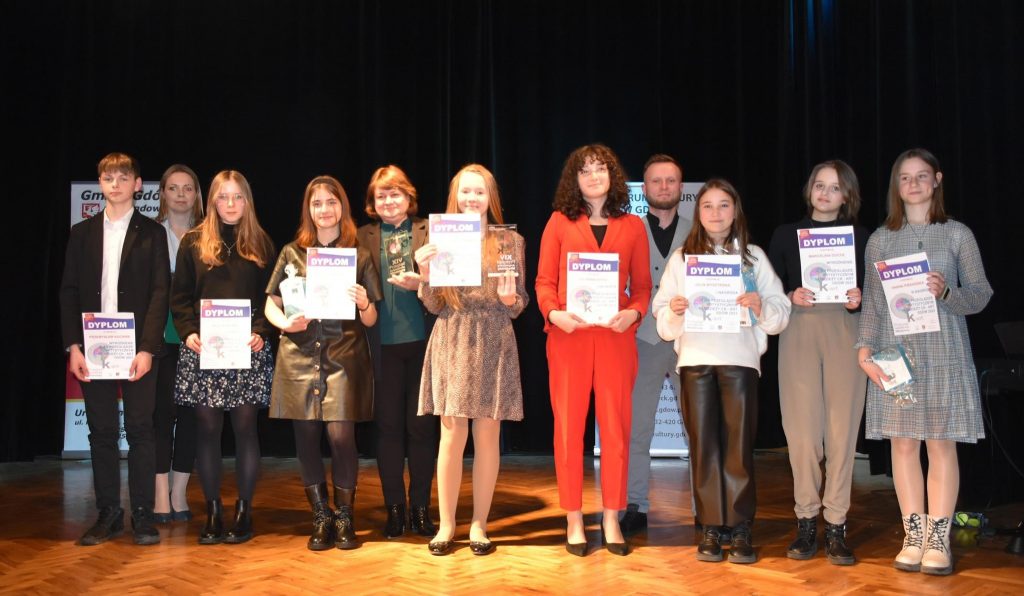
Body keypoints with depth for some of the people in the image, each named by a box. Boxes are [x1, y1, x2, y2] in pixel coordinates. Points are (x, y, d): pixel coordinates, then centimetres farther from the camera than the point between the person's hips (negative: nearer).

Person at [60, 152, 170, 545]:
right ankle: (108, 514, 16)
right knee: (101, 431, 7)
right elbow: (69, 291, 8)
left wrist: (147, 348, -12)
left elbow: (160, 292, -3)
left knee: (139, 430, 1)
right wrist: (73, 346, -3)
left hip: (138, 347, -2)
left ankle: (142, 515, 8)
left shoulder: (152, 233, 4)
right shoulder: (83, 233, 11)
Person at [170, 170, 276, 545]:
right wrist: (188, 332, -8)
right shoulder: (193, 242, 9)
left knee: (245, 427, 1)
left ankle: (244, 511, 10)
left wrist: (261, 332, -10)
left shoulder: (261, 244, 9)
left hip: (248, 349, 0)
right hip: (203, 349, 1)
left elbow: (271, 296, 5)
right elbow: (180, 296, 7)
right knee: (207, 428, 2)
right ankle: (213, 511, 11)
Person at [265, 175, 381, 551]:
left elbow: (370, 321, 6)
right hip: (299, 356, 2)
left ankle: (345, 518, 9)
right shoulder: (292, 253, 9)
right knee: (306, 438, 3)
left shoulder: (360, 256, 6)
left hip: (344, 356, -1)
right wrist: (285, 323, -10)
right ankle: (320, 518, 18)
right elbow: (271, 305, 10)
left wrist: (364, 304, -15)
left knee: (341, 435, -10)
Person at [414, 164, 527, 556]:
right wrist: (426, 275, -12)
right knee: (452, 436, 2)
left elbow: (519, 307, 5)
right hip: (451, 344, 0)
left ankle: (479, 525, 16)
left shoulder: (510, 241, 4)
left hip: (493, 345, 0)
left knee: (487, 436, 4)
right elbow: (434, 306, 4)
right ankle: (446, 524, 13)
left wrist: (510, 298, -17)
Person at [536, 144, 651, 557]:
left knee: (616, 427, 3)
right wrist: (553, 312, -15)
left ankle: (611, 520, 14)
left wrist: (634, 313, -11)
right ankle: (573, 519, 13)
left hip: (615, 336, 1)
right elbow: (544, 280, 3)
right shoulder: (560, 222, 7)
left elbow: (642, 285, 8)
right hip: (568, 336, -1)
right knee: (568, 427, 2)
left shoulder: (632, 226, 10)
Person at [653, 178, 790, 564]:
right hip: (695, 360, 1)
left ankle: (741, 529, 6)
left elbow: (781, 314, 6)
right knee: (703, 445, 2)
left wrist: (761, 306, -14)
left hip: (740, 359, -1)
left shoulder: (753, 256, 11)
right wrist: (674, 311, -14)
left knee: (738, 445, -2)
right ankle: (711, 528, 9)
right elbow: (663, 324, 8)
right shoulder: (682, 257, 12)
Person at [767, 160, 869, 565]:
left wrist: (858, 300, -11)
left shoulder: (860, 237, 12)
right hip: (798, 332, 0)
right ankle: (806, 522, 7)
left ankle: (836, 527, 4)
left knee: (842, 427, -3)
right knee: (802, 427, -4)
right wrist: (790, 298, -11)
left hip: (844, 332, 0)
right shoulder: (786, 235, 12)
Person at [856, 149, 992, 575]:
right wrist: (864, 347, -3)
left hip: (944, 352, -1)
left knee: (942, 442, -1)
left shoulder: (957, 234, 5)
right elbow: (871, 300, 8)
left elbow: (981, 295, 3)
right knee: (903, 442, 2)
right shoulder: (881, 239, 10)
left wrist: (946, 292, -17)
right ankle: (913, 536, 11)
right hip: (895, 352, 2)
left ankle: (938, 539, 6)